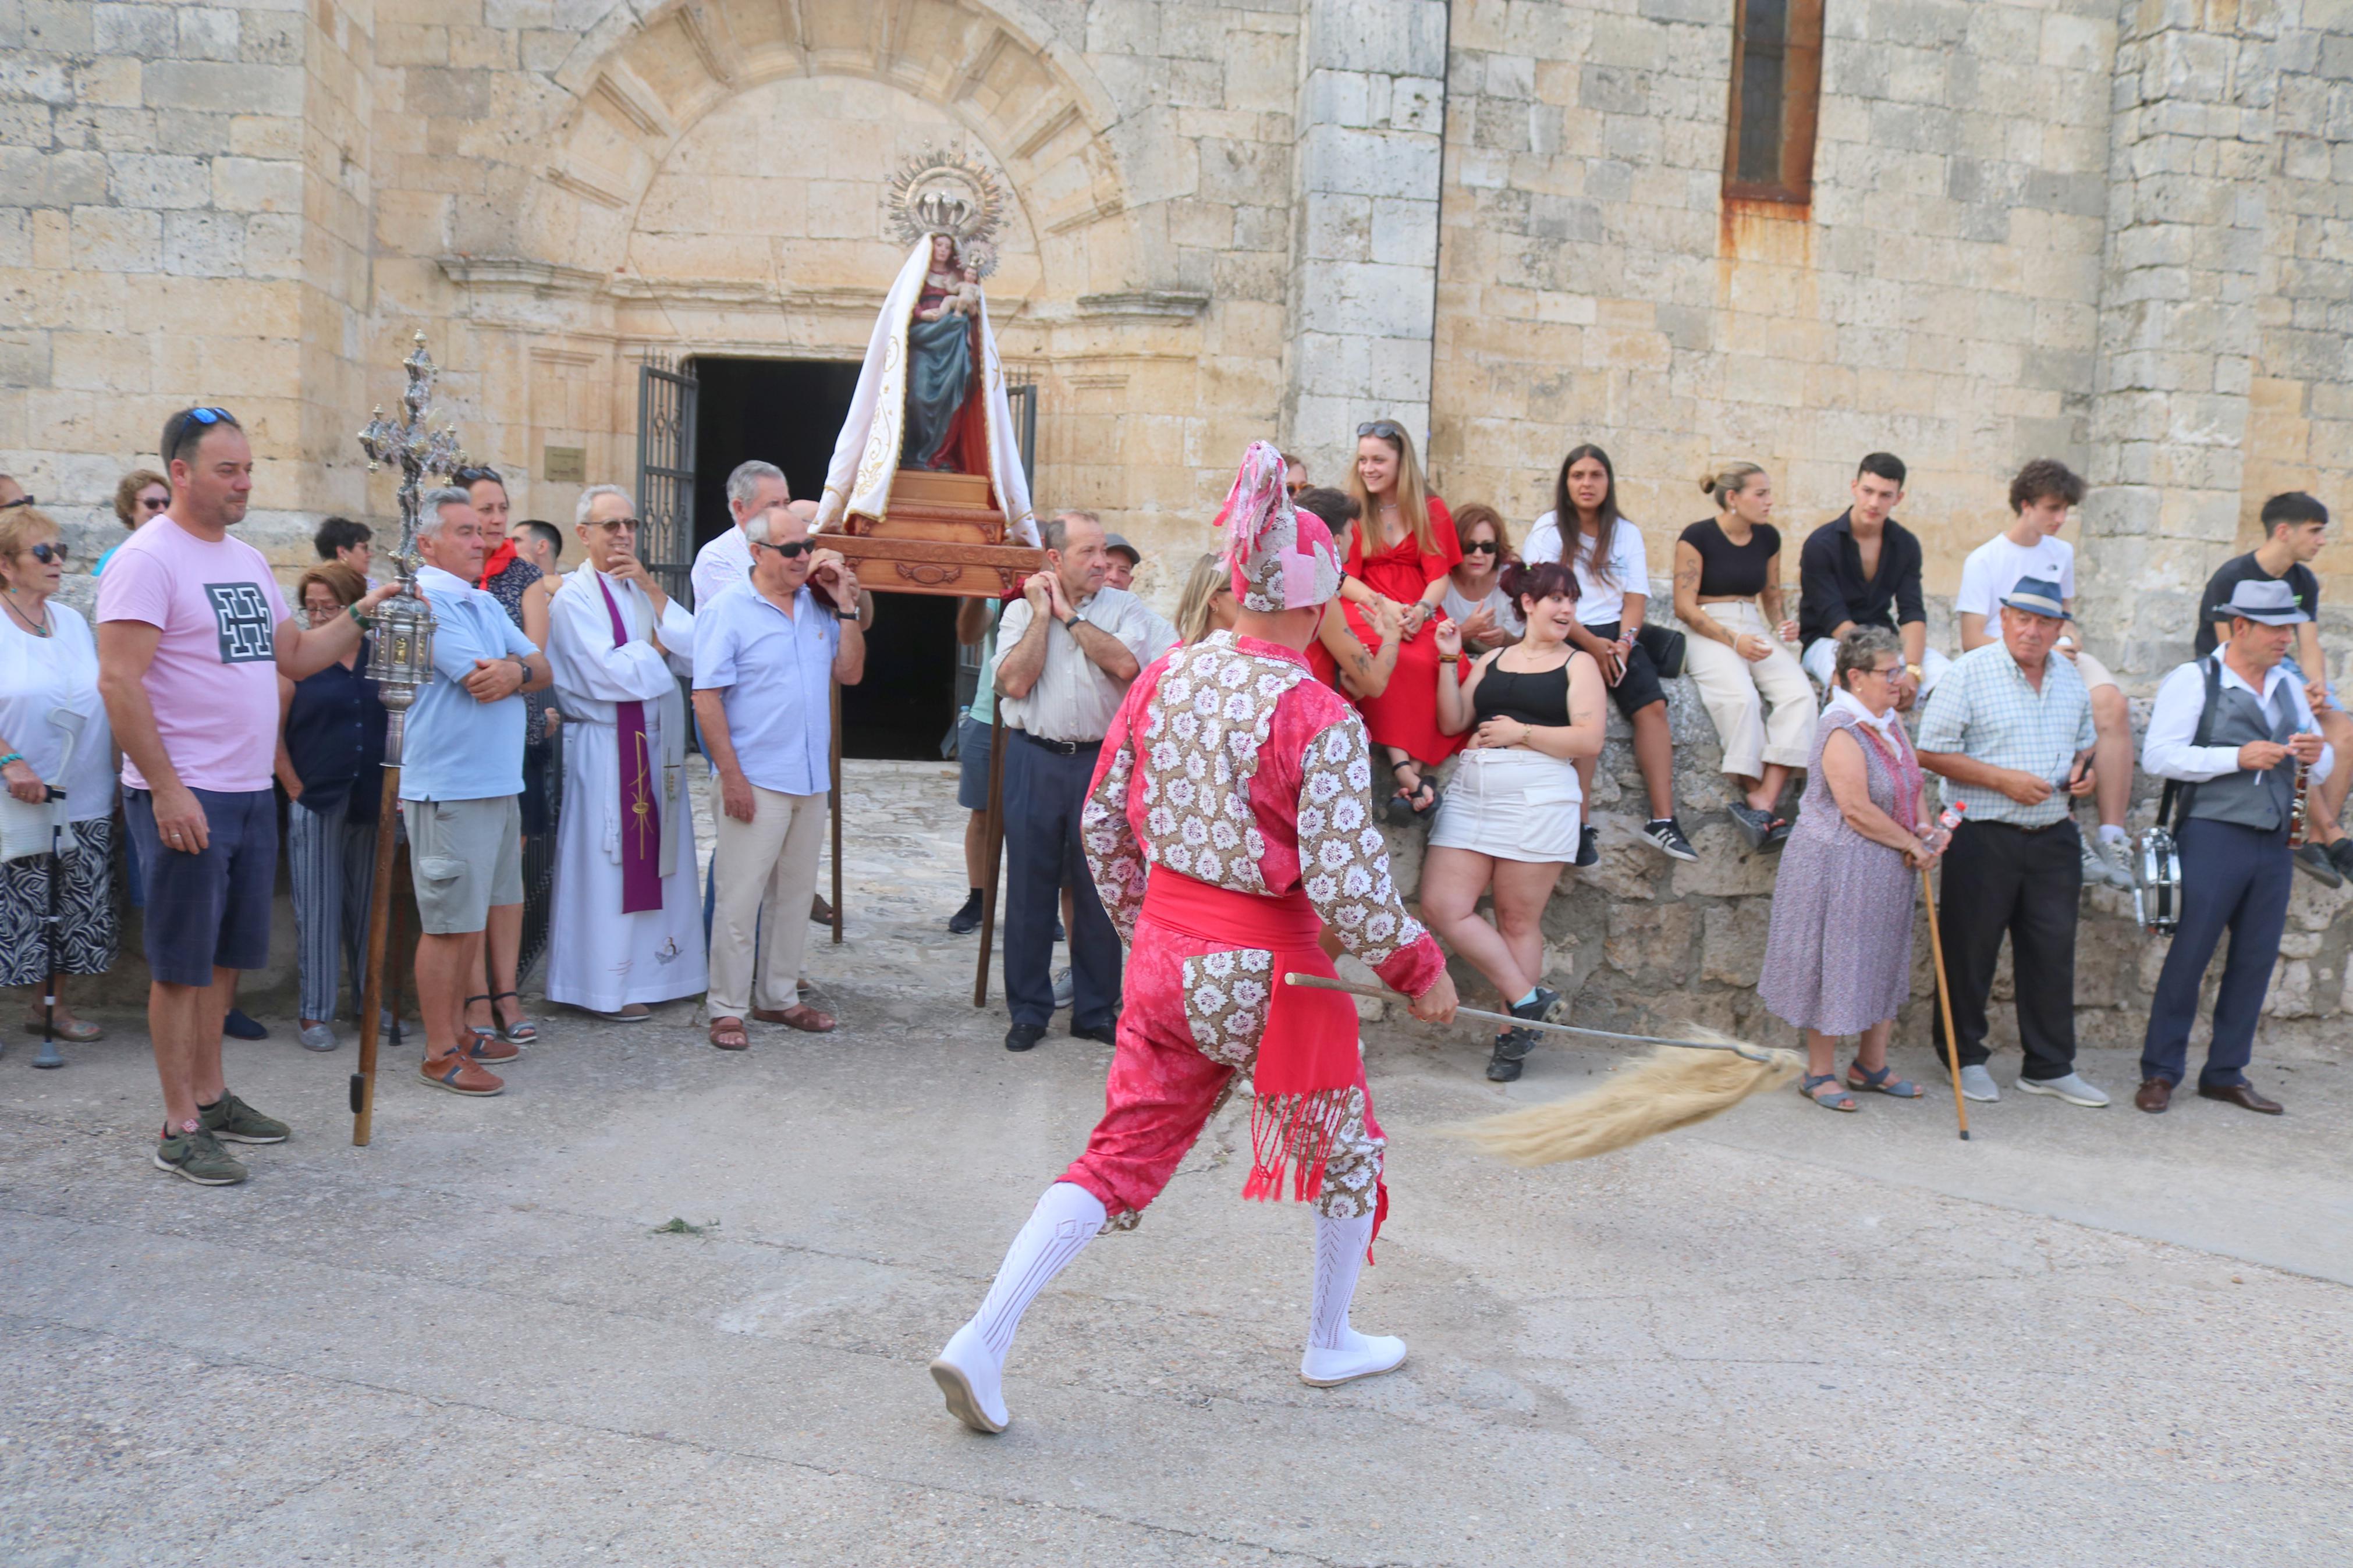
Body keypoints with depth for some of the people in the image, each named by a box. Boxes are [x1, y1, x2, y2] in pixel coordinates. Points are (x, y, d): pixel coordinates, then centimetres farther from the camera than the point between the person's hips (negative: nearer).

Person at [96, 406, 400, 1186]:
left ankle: (210, 1095, 27)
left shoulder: (248, 561, 14)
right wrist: (166, 790, -21)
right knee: (181, 962, 0)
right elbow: (119, 682, -17)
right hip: (186, 797, -8)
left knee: (227, 956, 15)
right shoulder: (149, 559, -11)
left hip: (252, 793, 8)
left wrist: (360, 616, 4)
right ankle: (180, 1128, 8)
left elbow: (294, 655, 19)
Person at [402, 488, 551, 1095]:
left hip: (497, 784, 9)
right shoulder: (427, 600, -12)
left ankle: (458, 1028, 27)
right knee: (451, 923, -4)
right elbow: (482, 682, -19)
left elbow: (542, 667, 11)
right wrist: (521, 671, 2)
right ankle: (440, 1052, 4)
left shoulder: (485, 602, 17)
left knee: (475, 919, 16)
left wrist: (516, 669, -11)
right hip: (450, 787, -9)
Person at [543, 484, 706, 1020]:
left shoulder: (643, 591, 14)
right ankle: (607, 986, 7)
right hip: (604, 750, -7)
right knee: (608, 864, -1)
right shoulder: (573, 596, -7)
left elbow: (695, 656, -1)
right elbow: (611, 674, -20)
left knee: (657, 860, 10)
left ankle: (653, 969, 20)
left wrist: (652, 591, -7)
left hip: (658, 747, 7)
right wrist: (658, 645, -3)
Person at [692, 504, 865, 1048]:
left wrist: (846, 606, -1)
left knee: (795, 895, 13)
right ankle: (728, 1008, 9)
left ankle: (778, 997, 25)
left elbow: (850, 673, 8)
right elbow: (706, 697, -12)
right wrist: (731, 776, -17)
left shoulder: (818, 606, 9)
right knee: (740, 897, -2)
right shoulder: (727, 609, -8)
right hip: (754, 781, -6)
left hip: (811, 780, 6)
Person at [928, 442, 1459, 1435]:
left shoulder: (1162, 681, 0)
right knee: (1344, 1146, 21)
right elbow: (1345, 887, -19)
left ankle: (983, 1339, 2)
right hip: (1268, 972, -5)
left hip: (1164, 952, 5)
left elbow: (1102, 827, 7)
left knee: (1119, 1156, 13)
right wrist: (1420, 968, -3)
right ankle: (1331, 1344, 38)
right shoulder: (1320, 720, -18)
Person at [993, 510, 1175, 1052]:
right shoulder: (1021, 611, 5)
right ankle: (1029, 1009, 18)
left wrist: (1069, 615, -8)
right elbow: (1014, 682, -10)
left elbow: (1126, 664, -16)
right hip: (1035, 761, 0)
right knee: (1029, 888, 5)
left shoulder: (1123, 609, 4)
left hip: (1101, 760, 0)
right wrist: (1043, 613, -6)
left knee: (1099, 890, 5)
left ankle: (1095, 1010, 18)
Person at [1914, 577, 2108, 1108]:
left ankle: (2050, 1067, 19)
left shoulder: (2069, 677, 12)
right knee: (1971, 952, 3)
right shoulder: (1969, 672, -7)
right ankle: (1966, 1059, 18)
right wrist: (2004, 780, -17)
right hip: (1984, 838, -5)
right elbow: (1932, 752, -10)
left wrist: (2086, 768, 3)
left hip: (2054, 838, 5)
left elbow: (2085, 742, 26)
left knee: (2053, 952, 8)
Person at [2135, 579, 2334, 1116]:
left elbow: (2321, 768, 20)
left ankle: (2226, 1074, 20)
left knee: (2256, 960, 9)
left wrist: (2316, 758, -3)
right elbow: (2158, 756, -13)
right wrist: (2237, 758, -17)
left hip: (2273, 845, 6)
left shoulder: (2289, 685, 15)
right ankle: (2160, 1073, 7)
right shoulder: (2193, 680, -3)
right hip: (2212, 836, -6)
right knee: (2189, 956, -3)